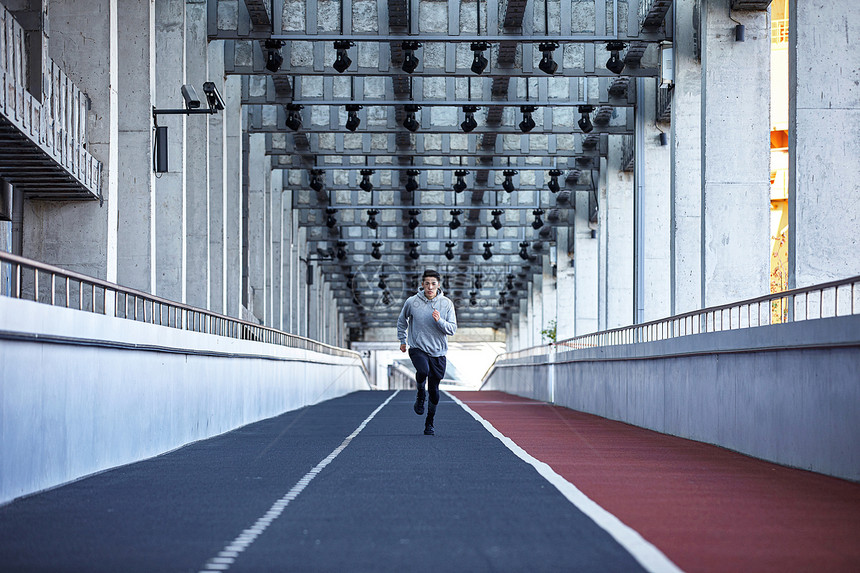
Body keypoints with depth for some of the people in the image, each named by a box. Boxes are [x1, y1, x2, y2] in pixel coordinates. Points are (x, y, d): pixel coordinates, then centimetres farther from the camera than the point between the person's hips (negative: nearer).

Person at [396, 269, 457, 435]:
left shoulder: (446, 303, -3)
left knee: (434, 391, 5)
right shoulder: (412, 302, -4)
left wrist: (439, 321, -22)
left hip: (438, 353, 1)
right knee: (423, 370, -33)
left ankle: (430, 423, 24)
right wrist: (402, 340, 18)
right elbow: (402, 321, 16)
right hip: (417, 348, -1)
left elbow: (452, 329, -5)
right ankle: (420, 394, -1)